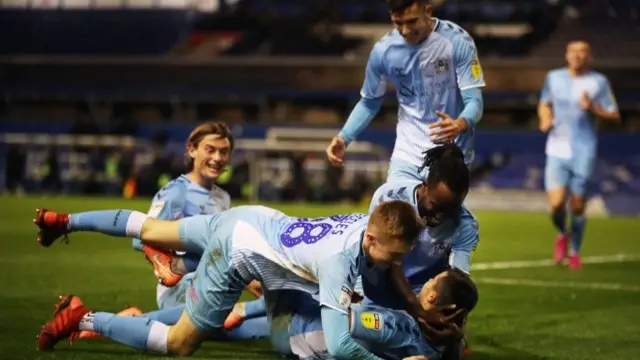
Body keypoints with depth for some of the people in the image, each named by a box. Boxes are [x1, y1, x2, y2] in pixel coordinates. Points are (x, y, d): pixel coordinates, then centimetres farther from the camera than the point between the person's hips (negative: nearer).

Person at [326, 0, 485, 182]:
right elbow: (370, 102, 9)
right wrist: (344, 137, -6)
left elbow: (474, 101, -16)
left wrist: (460, 124, -39)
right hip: (407, 155, 2)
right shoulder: (383, 50, -7)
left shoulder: (457, 41, -14)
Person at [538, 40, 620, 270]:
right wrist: (545, 119, 2)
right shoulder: (554, 78, 7)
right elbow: (544, 104, 24)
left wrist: (593, 109, -17)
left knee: (578, 206, 2)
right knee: (556, 205, -11)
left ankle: (574, 252, 25)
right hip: (557, 150, 1)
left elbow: (614, 117, 0)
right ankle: (562, 234, 22)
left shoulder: (599, 82, -1)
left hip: (583, 153, -1)